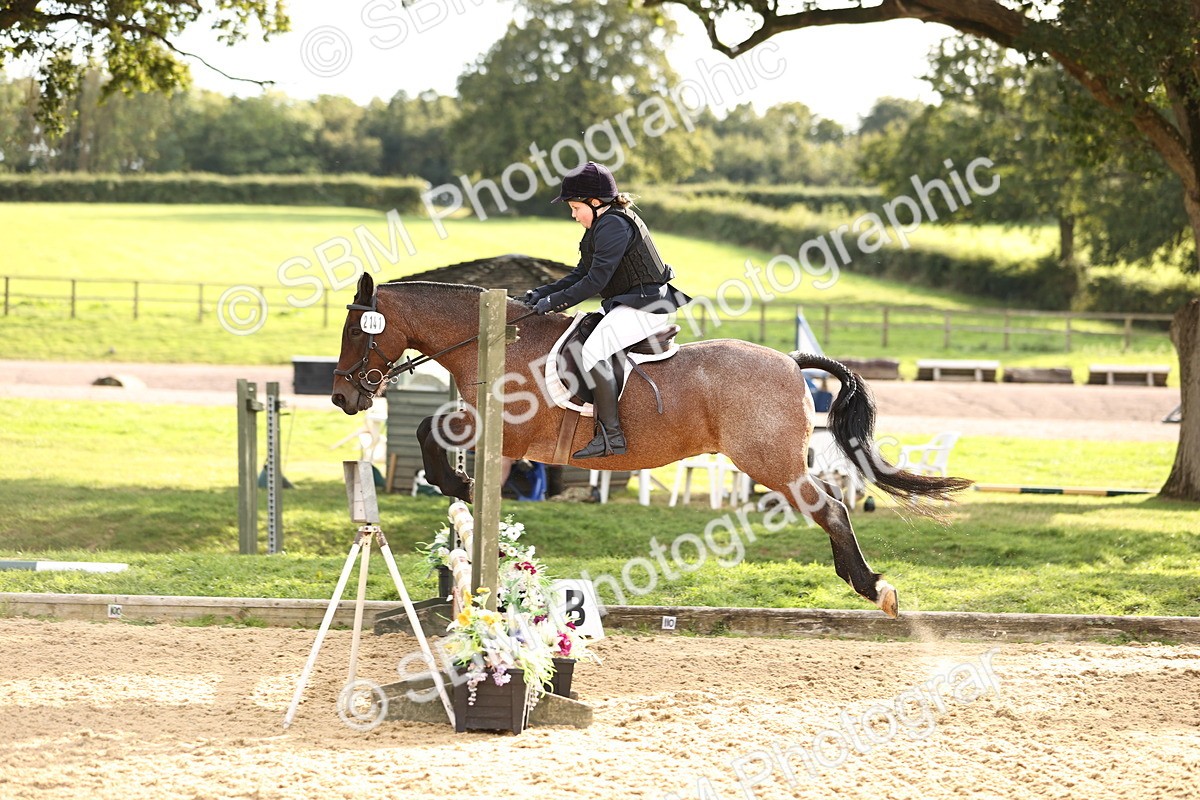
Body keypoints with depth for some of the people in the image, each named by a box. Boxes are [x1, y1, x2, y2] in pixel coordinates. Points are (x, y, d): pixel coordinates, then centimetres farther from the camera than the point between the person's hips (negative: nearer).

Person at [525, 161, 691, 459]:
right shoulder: (602, 226, 18)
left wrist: (554, 301, -16)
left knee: (593, 350, -28)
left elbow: (595, 280, -21)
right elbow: (581, 274, 19)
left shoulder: (614, 225, -16)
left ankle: (611, 435, -29)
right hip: (626, 304, 12)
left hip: (644, 306, -12)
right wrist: (543, 293, 8)